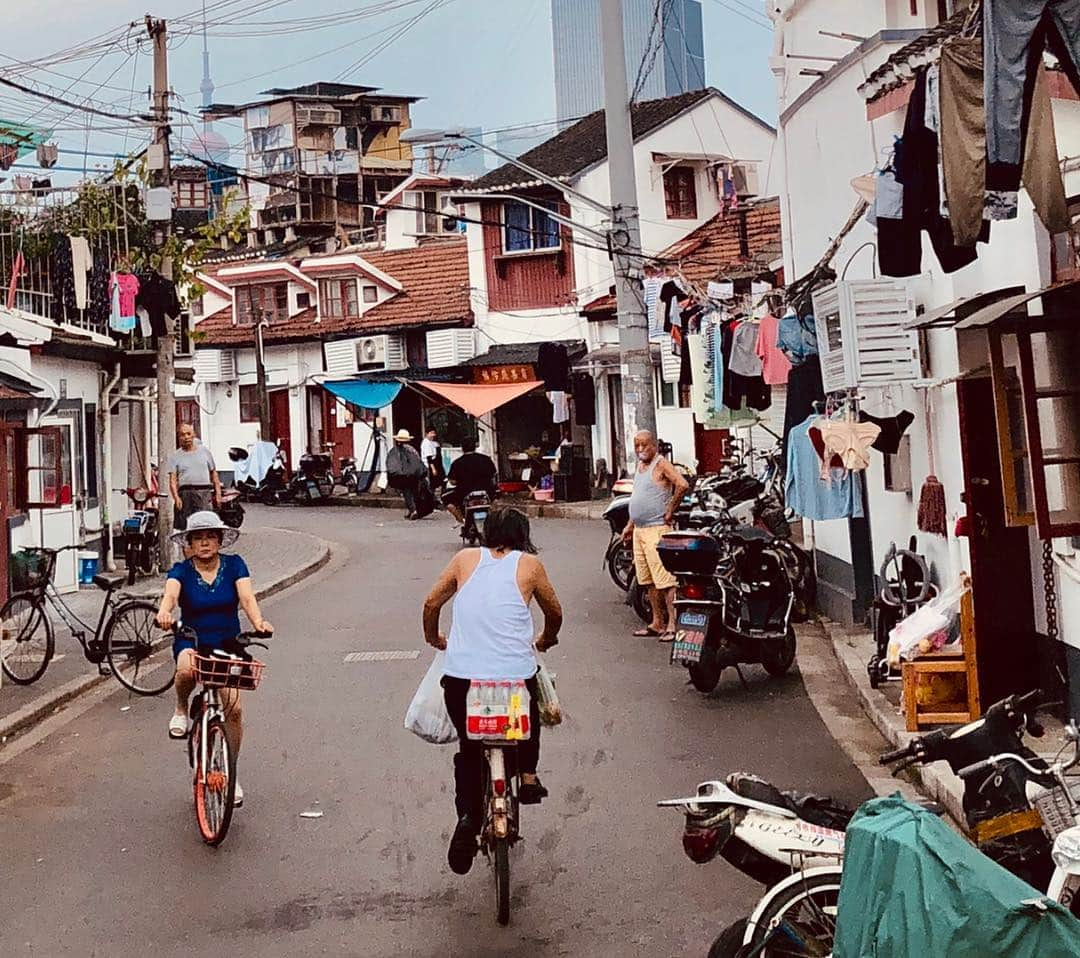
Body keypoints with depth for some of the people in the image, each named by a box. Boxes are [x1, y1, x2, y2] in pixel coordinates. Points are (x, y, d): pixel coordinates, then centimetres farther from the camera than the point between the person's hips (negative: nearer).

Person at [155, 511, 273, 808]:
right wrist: (164, 612, -51)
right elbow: (171, 593, -27)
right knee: (187, 669, -38)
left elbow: (246, 596, -18)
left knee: (234, 707, -11)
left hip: (228, 644, 1)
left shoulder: (234, 565, -3)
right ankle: (181, 710, -3)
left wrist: (258, 621, -40)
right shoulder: (181, 571, -5)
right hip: (191, 642, -1)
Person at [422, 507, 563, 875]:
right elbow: (554, 612, 17)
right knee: (530, 712, 34)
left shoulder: (465, 558, 9)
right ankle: (528, 776, 26)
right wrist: (545, 641, 37)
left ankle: (468, 817, 2)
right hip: (515, 676, -1)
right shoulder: (529, 565, 5)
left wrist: (433, 638, 32)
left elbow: (431, 604, 12)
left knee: (468, 748, 20)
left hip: (460, 677, 1)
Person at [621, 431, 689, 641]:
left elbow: (683, 485, -24)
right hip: (640, 530, 9)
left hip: (657, 529, -9)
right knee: (648, 580, 11)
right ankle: (657, 623, 17)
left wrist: (670, 511, -18)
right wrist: (630, 525, 25)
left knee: (665, 579, -11)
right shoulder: (640, 466, 18)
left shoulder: (661, 464, -10)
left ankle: (672, 625, -11)